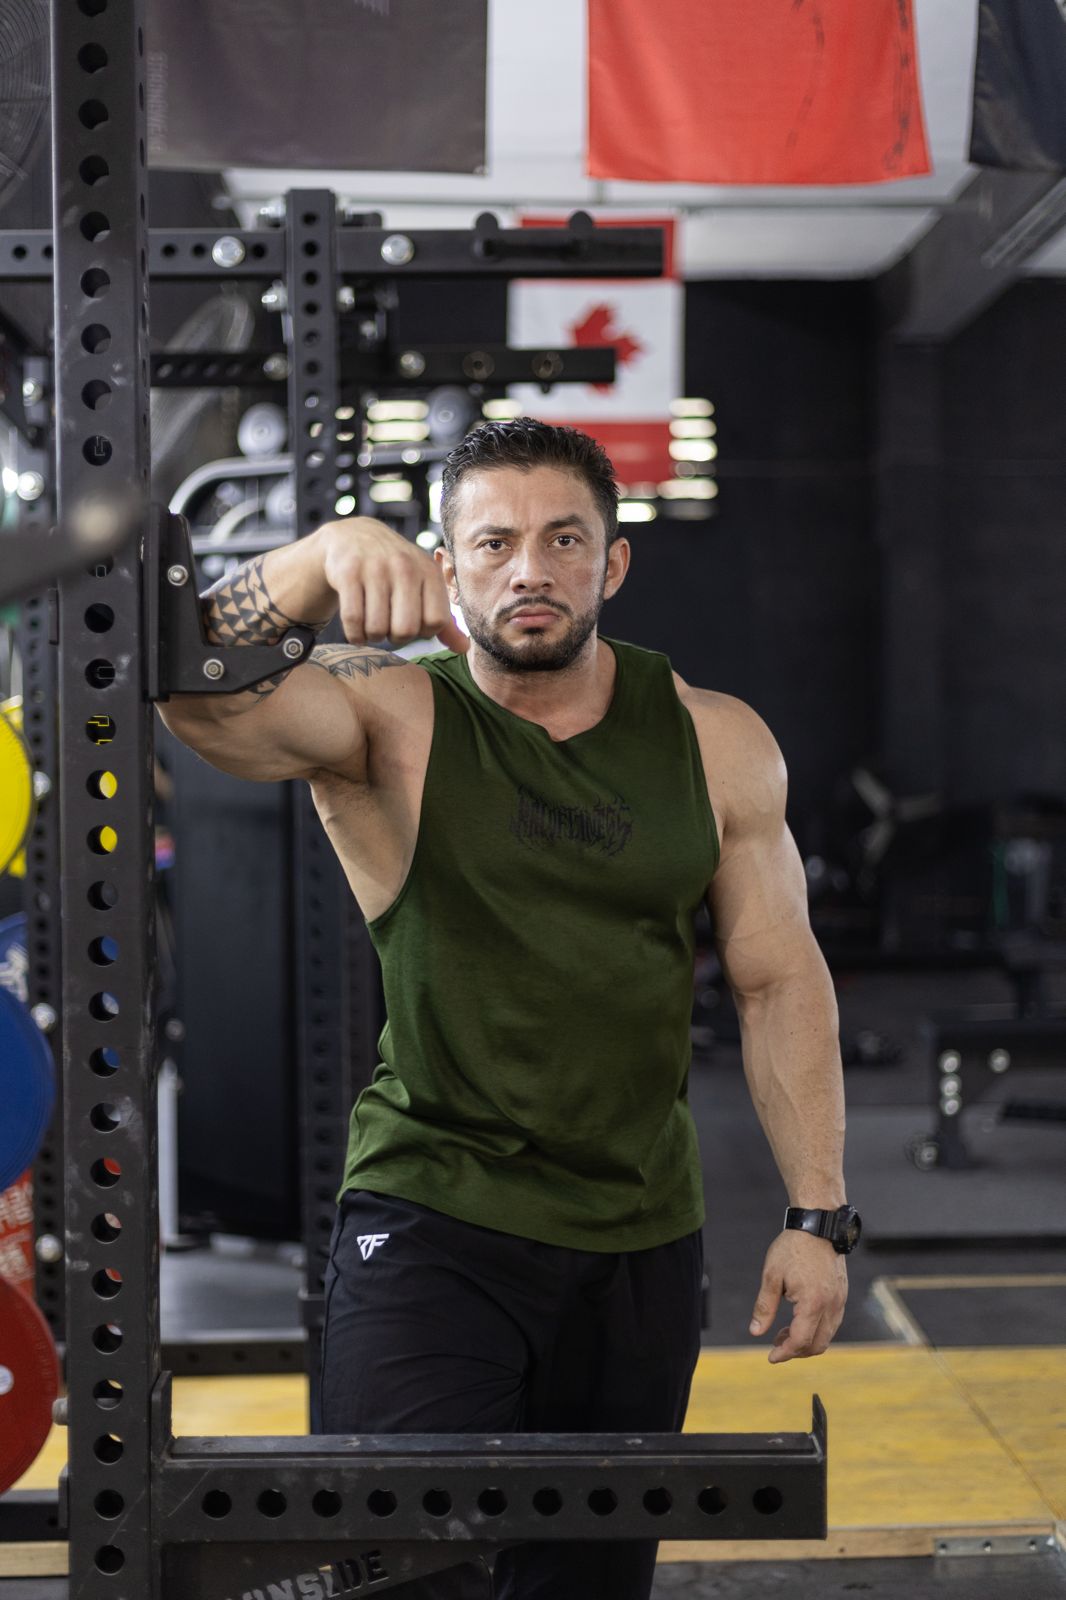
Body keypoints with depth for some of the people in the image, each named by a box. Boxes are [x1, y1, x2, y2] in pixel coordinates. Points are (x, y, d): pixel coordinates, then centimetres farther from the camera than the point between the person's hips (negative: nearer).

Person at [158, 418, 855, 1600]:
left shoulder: (718, 746, 2)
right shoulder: (389, 722, -7)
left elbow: (780, 980, 6)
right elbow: (199, 700, -26)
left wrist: (818, 1215, 3)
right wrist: (325, 558, -43)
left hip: (642, 1238, 4)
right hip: (432, 1224, -3)